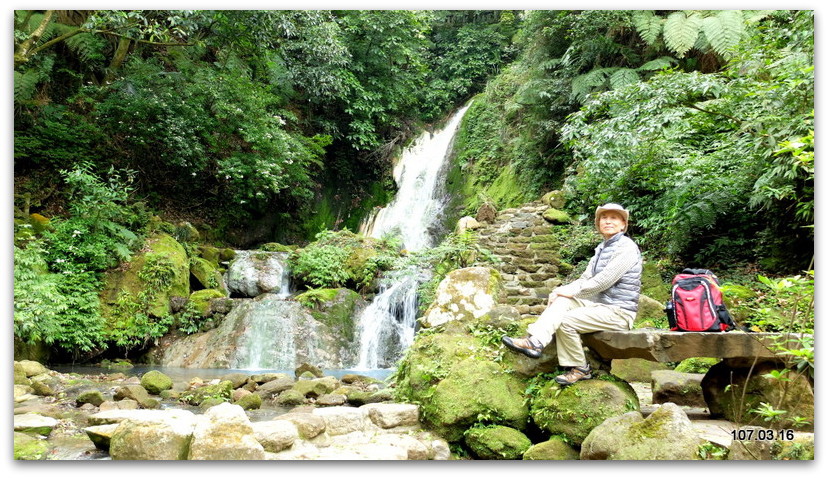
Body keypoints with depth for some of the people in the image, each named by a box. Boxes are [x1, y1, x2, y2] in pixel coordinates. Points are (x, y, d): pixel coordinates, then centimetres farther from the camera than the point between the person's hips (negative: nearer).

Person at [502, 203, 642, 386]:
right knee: (561, 301, -8)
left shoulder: (626, 248, -15)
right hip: (600, 303, 9)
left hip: (619, 313, -9)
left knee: (566, 321, -20)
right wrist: (561, 291, -7)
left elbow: (602, 282, -21)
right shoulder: (602, 247, 14)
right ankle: (536, 341, -24)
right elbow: (586, 279, 10)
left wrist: (571, 291, -12)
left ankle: (580, 369, -3)